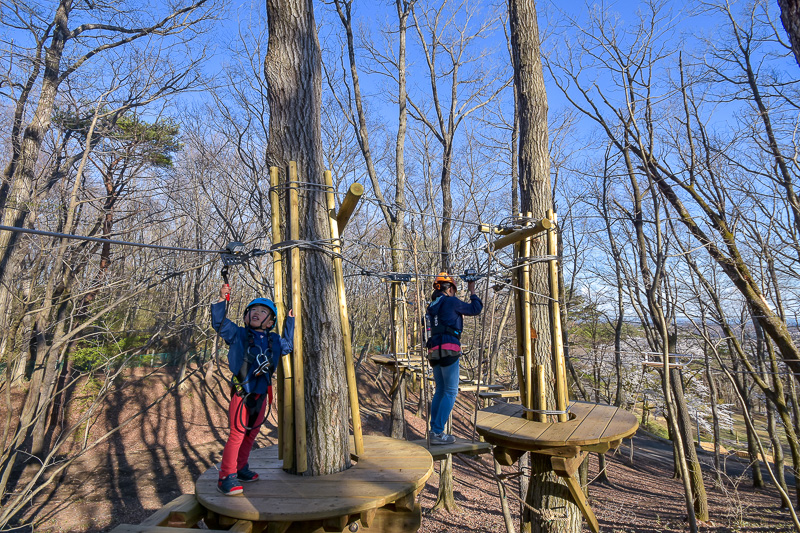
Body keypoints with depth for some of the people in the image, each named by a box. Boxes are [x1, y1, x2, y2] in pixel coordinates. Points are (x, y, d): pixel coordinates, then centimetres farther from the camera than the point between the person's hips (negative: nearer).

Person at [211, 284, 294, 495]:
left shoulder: (274, 341, 9)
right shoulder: (238, 334, -2)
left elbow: (287, 346, 26)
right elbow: (220, 323, -10)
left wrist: (290, 321, 23)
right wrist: (222, 300, -19)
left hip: (261, 395, 5)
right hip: (241, 394, -5)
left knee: (251, 434, 16)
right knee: (237, 434, -7)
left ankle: (240, 469, 33)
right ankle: (226, 477, 4)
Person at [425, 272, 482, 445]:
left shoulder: (432, 307, 19)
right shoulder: (451, 301, -2)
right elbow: (475, 309, 6)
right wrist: (472, 291, 18)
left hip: (434, 352, 8)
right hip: (448, 351, -8)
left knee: (440, 390, 16)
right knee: (450, 392, -2)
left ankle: (434, 430, 18)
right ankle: (438, 432, -4)